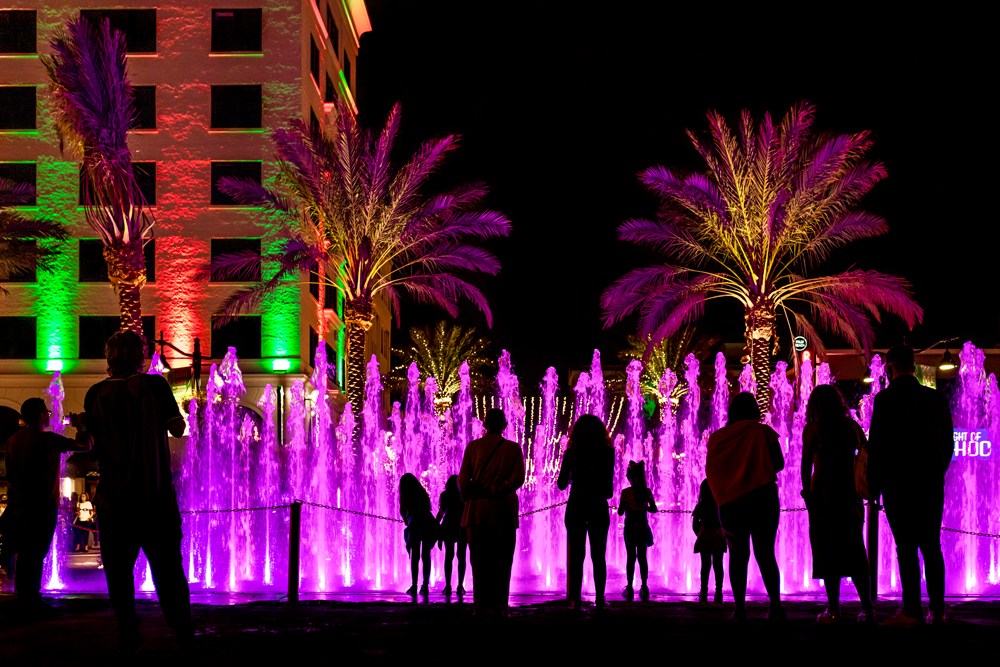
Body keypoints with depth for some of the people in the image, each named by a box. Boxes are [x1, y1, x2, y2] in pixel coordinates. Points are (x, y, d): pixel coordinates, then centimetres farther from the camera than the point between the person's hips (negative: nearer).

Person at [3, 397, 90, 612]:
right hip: (43, 504, -7)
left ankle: (23, 597, 21)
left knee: (25, 552, 14)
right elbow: (84, 445, -10)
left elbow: (10, 475, 16)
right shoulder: (47, 439, -13)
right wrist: (80, 426, 7)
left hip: (19, 504, 7)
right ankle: (32, 600, -3)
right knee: (37, 552, -4)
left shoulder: (13, 440, 9)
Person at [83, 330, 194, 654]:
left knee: (119, 571, 9)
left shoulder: (96, 394, 1)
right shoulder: (155, 385, -5)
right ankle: (184, 636, 9)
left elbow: (93, 441, 8)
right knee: (167, 567, 8)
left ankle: (128, 637, 8)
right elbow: (178, 428, -3)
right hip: (156, 494, -1)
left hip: (114, 497, 1)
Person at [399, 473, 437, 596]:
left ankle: (414, 586, -6)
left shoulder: (405, 494, 9)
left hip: (415, 523, -3)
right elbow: (427, 508, 16)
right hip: (429, 522, 3)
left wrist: (406, 520, 36)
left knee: (414, 555, 0)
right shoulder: (423, 493, 20)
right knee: (426, 555, 7)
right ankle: (425, 585, 3)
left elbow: (402, 510, 16)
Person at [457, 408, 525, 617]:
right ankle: (499, 607, -1)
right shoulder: (514, 448, 3)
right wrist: (494, 491, -9)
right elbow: (518, 478, -10)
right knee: (502, 560, 4)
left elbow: (463, 480, -3)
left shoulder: (473, 447, 2)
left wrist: (469, 499, 10)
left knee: (479, 560, 5)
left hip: (477, 509, 0)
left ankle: (480, 607, -1)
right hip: (504, 510, 0)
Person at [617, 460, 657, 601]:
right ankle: (644, 587, 4)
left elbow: (620, 512, -10)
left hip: (630, 527, -2)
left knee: (630, 557, 3)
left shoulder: (626, 492, -11)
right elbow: (654, 509, 5)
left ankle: (629, 587, 2)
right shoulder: (647, 491, -2)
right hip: (643, 528, 2)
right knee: (642, 557, 8)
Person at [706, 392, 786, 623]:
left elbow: (710, 471, 10)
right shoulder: (762, 431, 3)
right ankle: (776, 607, -2)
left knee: (738, 556, 7)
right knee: (766, 554, 7)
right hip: (764, 498, -1)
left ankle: (739, 610, -3)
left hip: (730, 503, 1)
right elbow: (779, 463, 1)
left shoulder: (716, 438, 8)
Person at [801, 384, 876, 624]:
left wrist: (807, 492, -7)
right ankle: (867, 608, 4)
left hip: (823, 494, -3)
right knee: (854, 550, 8)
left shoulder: (812, 429, -1)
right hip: (850, 493, 3)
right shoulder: (851, 425, 8)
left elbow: (806, 463, -9)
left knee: (827, 551, 1)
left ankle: (833, 609, -1)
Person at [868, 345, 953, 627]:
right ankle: (937, 610, 10)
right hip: (932, 484, 5)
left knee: (906, 548, -3)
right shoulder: (937, 398, 8)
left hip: (899, 484, -5)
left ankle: (911, 611, -4)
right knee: (932, 546, 9)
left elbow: (877, 444, -9)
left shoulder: (886, 399, -8)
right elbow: (948, 443, 12)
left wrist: (873, 484, 0)